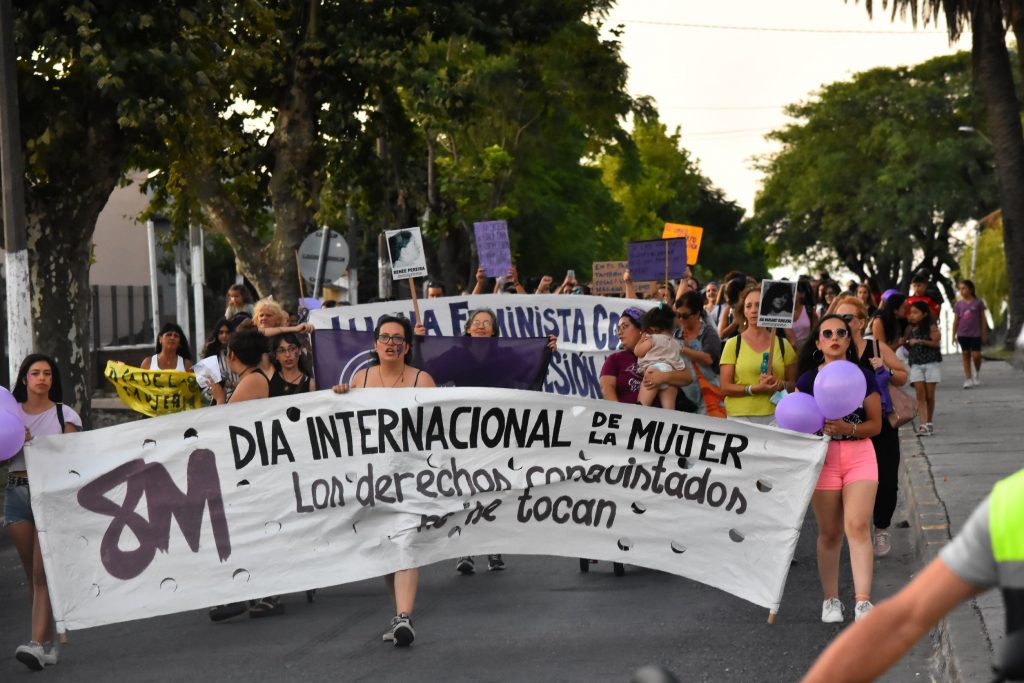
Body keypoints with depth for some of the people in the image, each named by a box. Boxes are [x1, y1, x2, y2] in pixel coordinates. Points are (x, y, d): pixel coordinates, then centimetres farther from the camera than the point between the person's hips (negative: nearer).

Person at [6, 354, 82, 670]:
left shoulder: (64, 415, 5)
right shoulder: (10, 414, 12)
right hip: (18, 491, 3)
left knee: (43, 572, -12)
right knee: (32, 573, 5)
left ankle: (38, 644, -19)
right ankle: (48, 643, 11)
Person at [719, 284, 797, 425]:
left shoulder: (783, 344, 11)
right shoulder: (733, 344, 5)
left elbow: (794, 384, 15)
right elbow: (725, 387, 0)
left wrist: (780, 385, -6)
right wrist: (754, 389, -13)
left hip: (775, 415, 1)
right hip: (740, 416, -1)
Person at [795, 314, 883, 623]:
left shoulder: (864, 377, 4)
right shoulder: (807, 380, 5)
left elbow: (876, 424, 3)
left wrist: (849, 428, -15)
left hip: (859, 455, 0)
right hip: (822, 456, 1)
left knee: (858, 526, -13)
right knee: (829, 532, 3)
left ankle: (863, 600, -15)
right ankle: (830, 599, 14)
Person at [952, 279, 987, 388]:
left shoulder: (978, 303, -1)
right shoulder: (958, 304, 3)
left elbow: (982, 319, 3)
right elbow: (956, 321, 7)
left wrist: (983, 335, 1)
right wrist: (953, 335, 4)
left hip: (975, 334, -2)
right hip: (962, 334, 2)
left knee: (976, 355, -7)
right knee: (966, 356, 3)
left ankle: (977, 373, 21)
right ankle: (968, 379, 6)